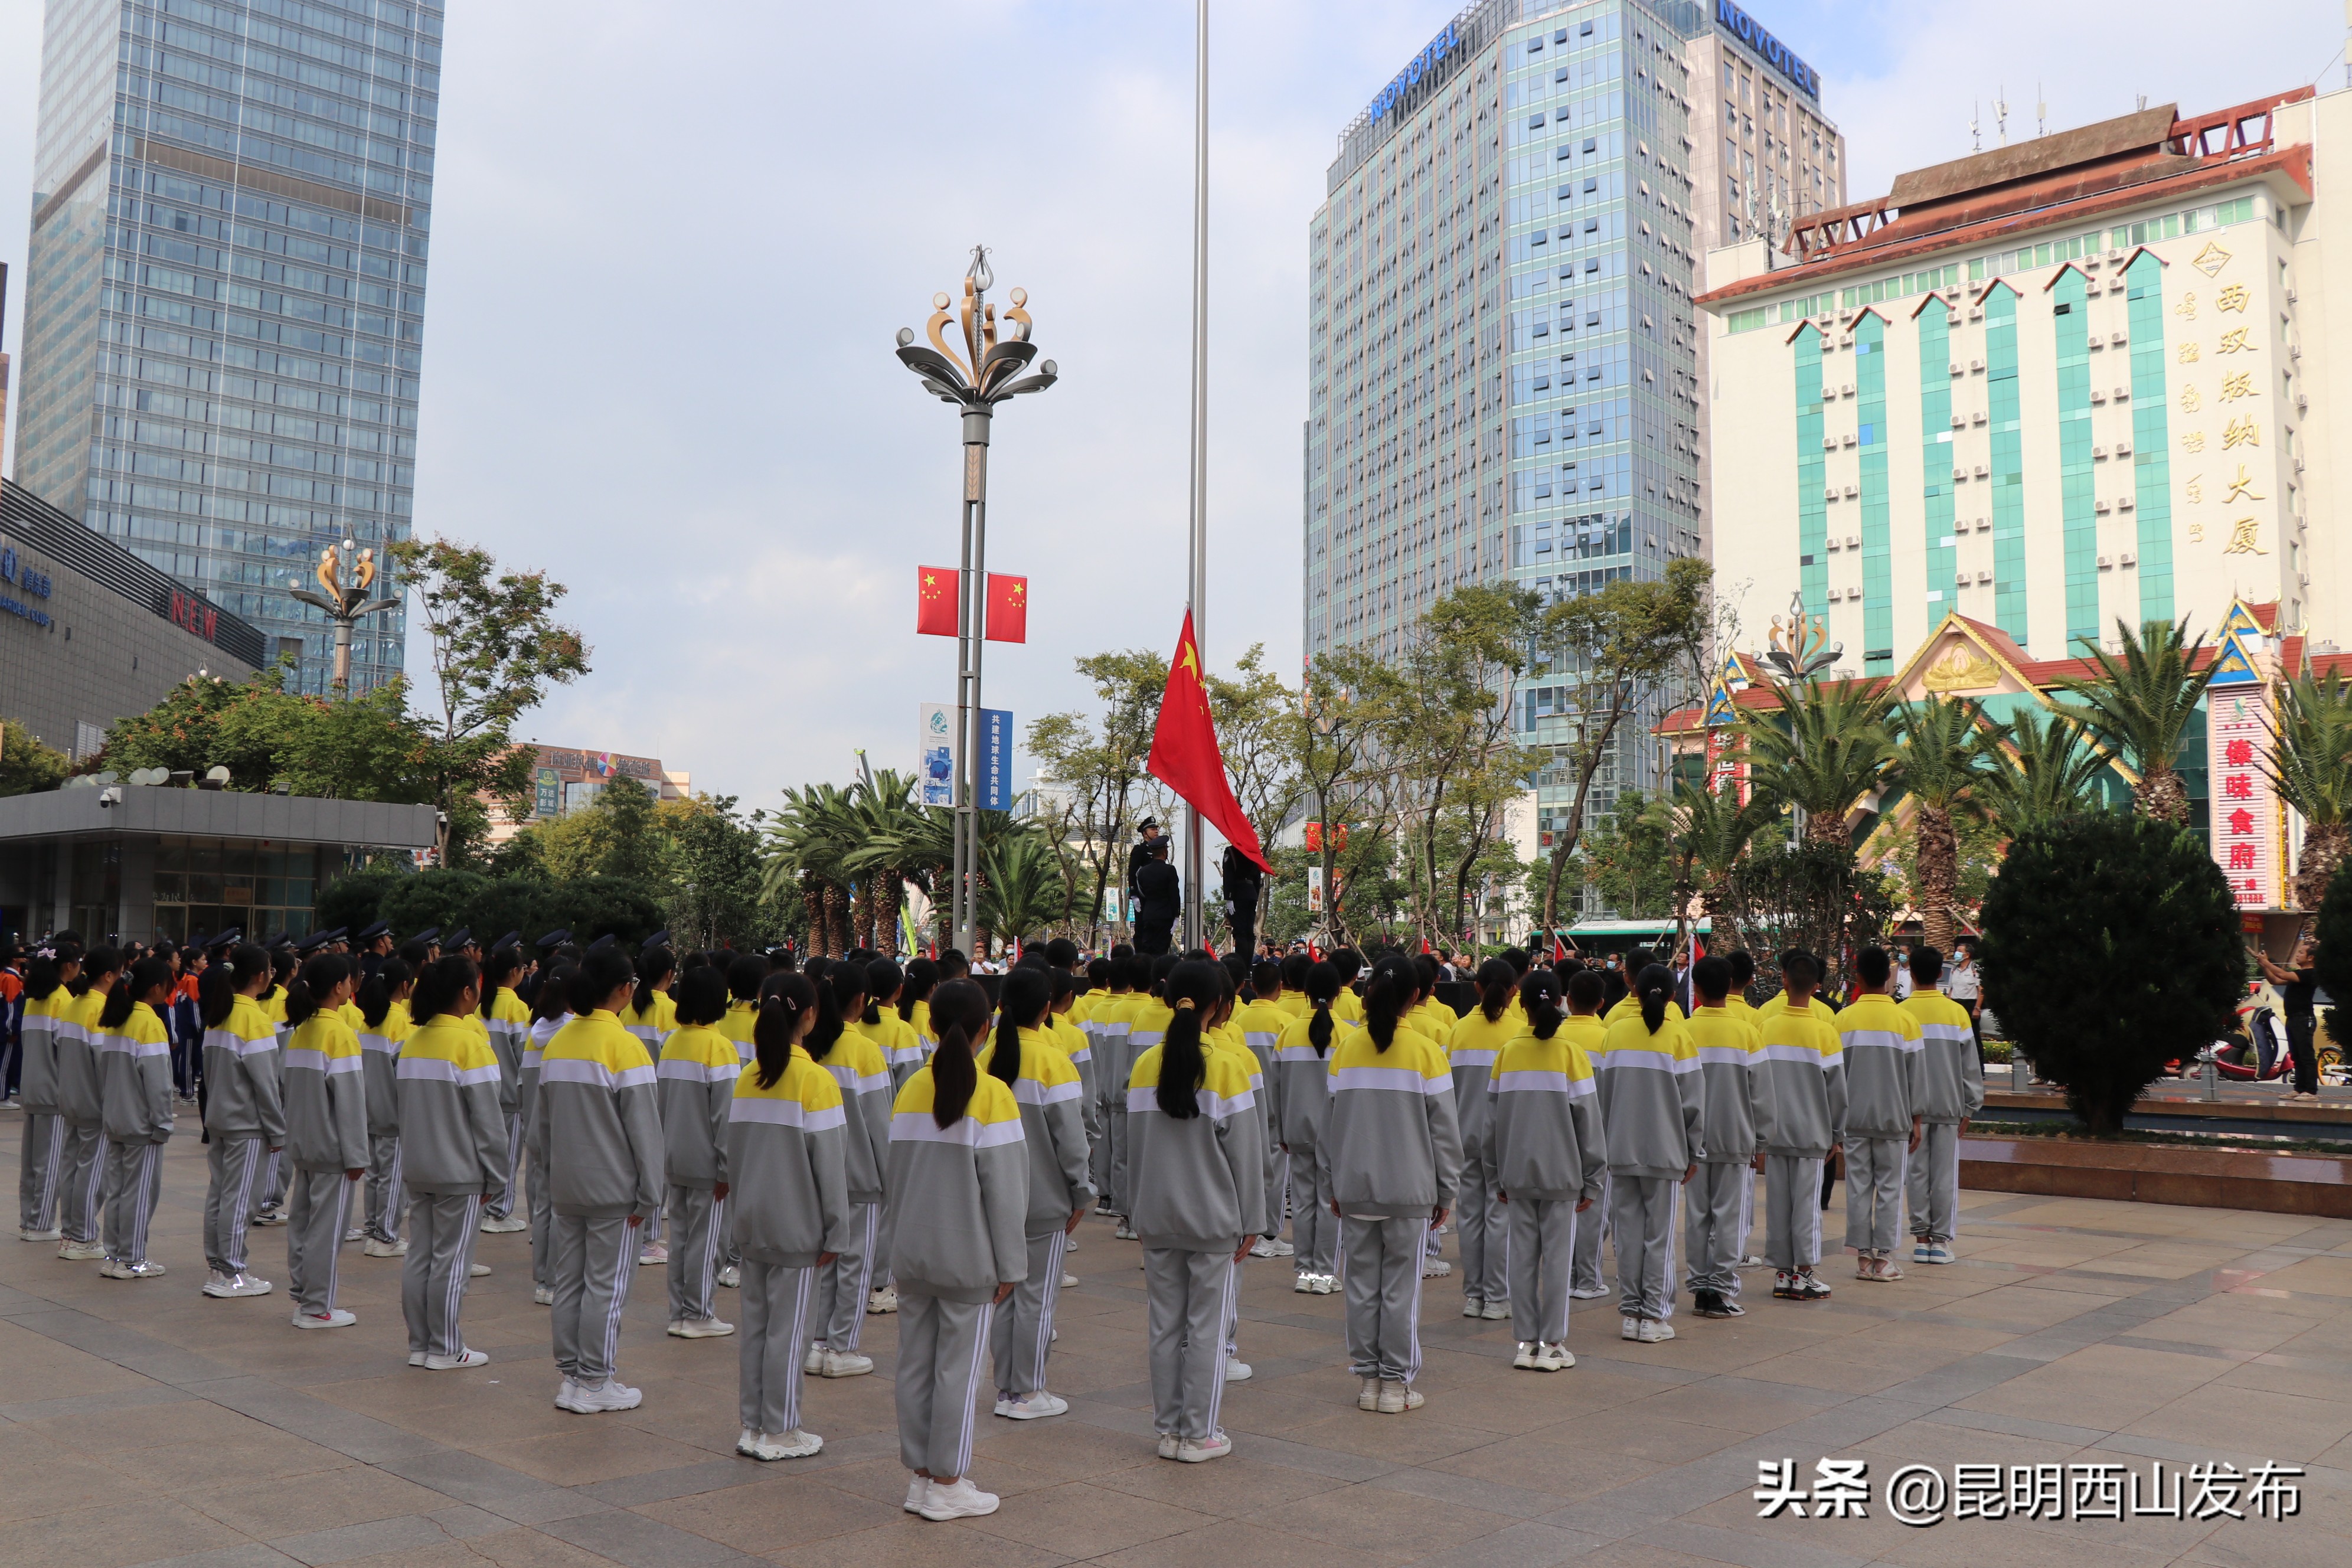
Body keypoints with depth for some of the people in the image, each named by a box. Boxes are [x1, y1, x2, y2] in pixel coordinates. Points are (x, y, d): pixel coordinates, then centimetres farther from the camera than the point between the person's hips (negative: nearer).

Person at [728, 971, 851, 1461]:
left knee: (755, 1324, 13)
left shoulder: (746, 1080, 3)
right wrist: (835, 1231, -5)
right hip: (797, 1227, -6)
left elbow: (733, 1153, 9)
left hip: (752, 1223, 6)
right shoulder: (816, 1081, -14)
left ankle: (754, 1427, 21)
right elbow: (828, 1165, -12)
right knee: (788, 1329, 3)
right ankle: (780, 1433, 11)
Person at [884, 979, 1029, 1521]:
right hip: (968, 1257, -5)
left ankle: (919, 1477, 21)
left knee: (914, 1363, 11)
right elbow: (1004, 1189, -11)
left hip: (911, 1252, 5)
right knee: (958, 1368, 4)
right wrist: (1009, 1264, -4)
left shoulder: (910, 1091, 2)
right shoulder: (992, 1095, -13)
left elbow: (894, 1176, 9)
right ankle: (947, 1485, 11)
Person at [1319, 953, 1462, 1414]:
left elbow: (1330, 1121, 4)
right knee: (1401, 1286, 6)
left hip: (1354, 1188, 2)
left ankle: (1367, 1379, 17)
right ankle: (1396, 1384, 11)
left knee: (1361, 1284, 10)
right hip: (1409, 1189, -2)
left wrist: (1334, 1184, 15)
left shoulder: (1346, 1048, -2)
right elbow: (1444, 1128, -3)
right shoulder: (1425, 1051, -7)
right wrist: (1445, 1190, 8)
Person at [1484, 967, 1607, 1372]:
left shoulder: (1508, 1052, -1)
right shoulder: (1571, 1053, -7)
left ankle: (1526, 1343, 14)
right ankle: (1552, 1345, 9)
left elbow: (1492, 1116, 4)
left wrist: (1499, 1175, 14)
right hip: (1561, 1172, -2)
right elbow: (1588, 1121, -4)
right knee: (1557, 1256, 5)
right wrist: (1592, 1181, 4)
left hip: (1516, 1172, 2)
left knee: (1522, 1256, 9)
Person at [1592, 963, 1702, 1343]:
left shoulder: (1614, 1033, 1)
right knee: (1660, 1234, 4)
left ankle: (1630, 1313, 13)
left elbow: (1600, 1093, 5)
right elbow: (1691, 1101, -3)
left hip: (1620, 1151, 2)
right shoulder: (1678, 1036, -6)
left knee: (1628, 1231, 9)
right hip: (1665, 1151, -2)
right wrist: (1695, 1152, 6)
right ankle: (1655, 1317, 7)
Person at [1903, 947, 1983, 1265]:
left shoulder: (1901, 1013, -5)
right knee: (1945, 1173, 5)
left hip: (1912, 1106, -1)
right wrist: (1969, 1107, 11)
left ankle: (1920, 1239, 7)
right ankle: (1940, 1241, 7)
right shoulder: (1957, 1012, -1)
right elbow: (1970, 1065, 4)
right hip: (1949, 1105, 1)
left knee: (1917, 1172, 5)